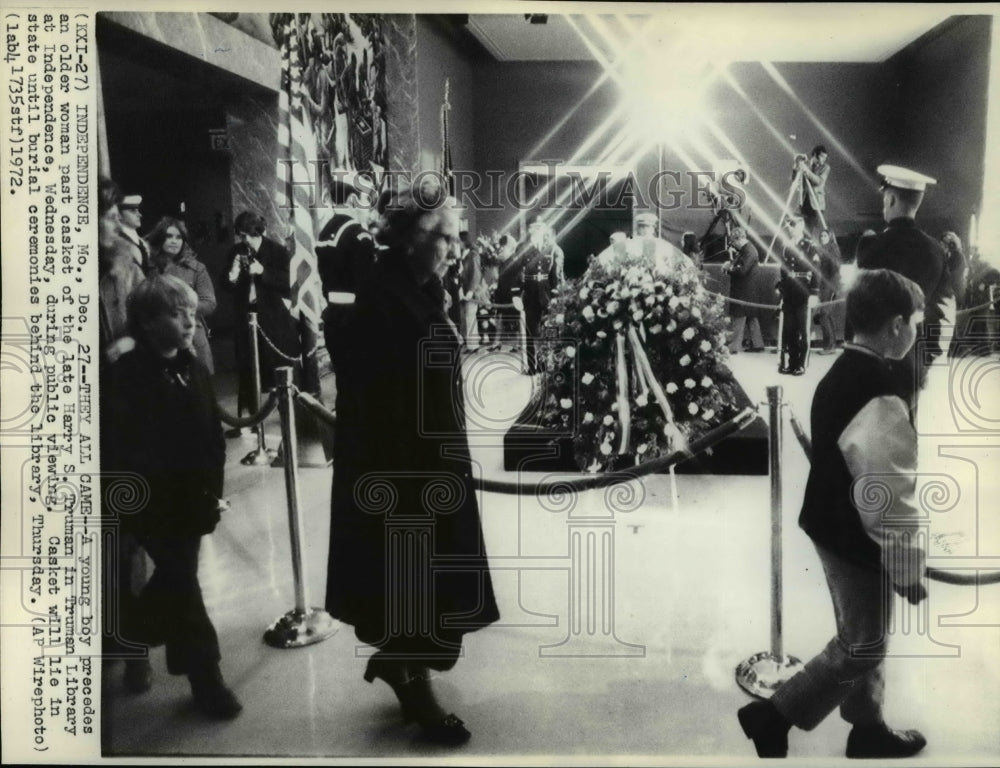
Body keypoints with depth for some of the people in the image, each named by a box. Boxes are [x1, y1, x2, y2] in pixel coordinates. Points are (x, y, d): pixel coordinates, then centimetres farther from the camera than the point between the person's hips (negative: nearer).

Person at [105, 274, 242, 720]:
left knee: (176, 578, 19)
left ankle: (137, 637, 44)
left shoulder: (192, 368, 4)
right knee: (181, 582, -2)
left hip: (193, 499, 6)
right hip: (154, 502, -6)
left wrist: (212, 490, 3)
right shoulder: (127, 376, -15)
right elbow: (126, 450, -16)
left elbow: (213, 435, 7)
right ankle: (205, 674, 10)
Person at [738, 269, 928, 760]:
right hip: (857, 541, -9)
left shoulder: (840, 375, 2)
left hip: (833, 528, 9)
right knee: (860, 648, 10)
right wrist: (909, 569, -13)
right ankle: (773, 716, 19)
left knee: (862, 640, 24)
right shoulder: (878, 399, -29)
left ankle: (867, 727, 42)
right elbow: (890, 501, -26)